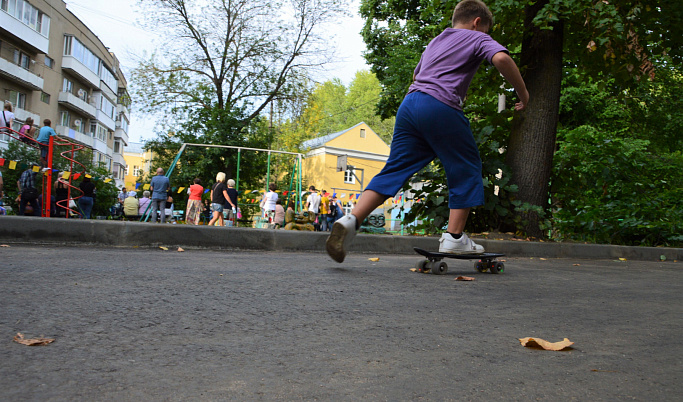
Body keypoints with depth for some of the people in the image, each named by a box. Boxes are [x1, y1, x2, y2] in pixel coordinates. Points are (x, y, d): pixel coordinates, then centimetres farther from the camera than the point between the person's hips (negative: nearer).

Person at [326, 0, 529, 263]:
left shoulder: (435, 41, 33)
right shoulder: (478, 38, 13)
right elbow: (501, 58, -9)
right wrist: (523, 94, 3)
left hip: (409, 103, 6)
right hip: (441, 108, -6)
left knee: (395, 169, 5)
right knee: (466, 168, 8)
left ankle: (351, 220, -11)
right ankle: (454, 238, 6)